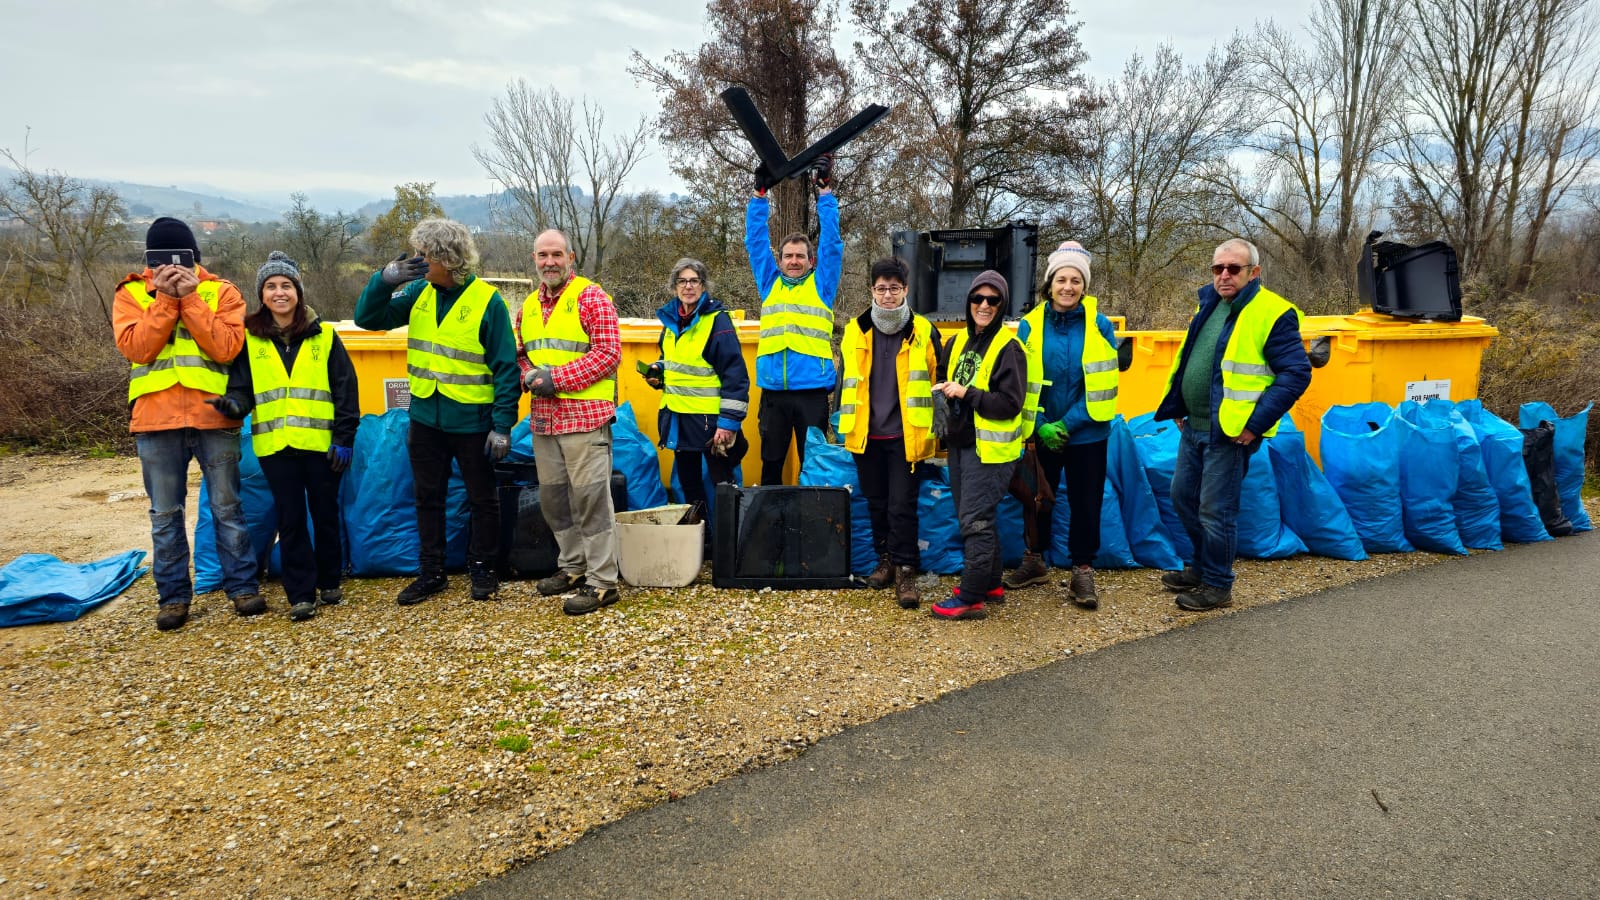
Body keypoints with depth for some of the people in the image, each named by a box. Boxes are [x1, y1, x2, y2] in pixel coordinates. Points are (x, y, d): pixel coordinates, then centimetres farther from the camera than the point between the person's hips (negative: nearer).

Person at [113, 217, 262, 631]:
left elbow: (226, 347, -11)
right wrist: (165, 298, -14)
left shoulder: (221, 292, 4)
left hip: (213, 415, -1)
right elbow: (136, 348, -9)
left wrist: (189, 298, -14)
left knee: (227, 507, 6)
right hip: (156, 419, 1)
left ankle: (242, 586, 16)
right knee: (165, 513, 7)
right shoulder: (132, 294, 7)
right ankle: (173, 595, 17)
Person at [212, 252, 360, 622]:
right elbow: (241, 385, 5)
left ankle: (329, 582, 25)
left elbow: (345, 390, 1)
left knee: (325, 514, 9)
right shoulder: (249, 338, 5)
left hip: (321, 443, 0)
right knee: (290, 519, 5)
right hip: (274, 445, 1)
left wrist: (345, 438, -4)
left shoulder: (323, 336, 2)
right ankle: (301, 594, 11)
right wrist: (235, 404, -19)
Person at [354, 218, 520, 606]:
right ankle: (431, 572, 27)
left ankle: (482, 568, 26)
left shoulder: (487, 301, -13)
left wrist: (503, 425, -16)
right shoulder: (419, 292, 2)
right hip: (425, 418, 5)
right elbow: (368, 319, 4)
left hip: (472, 421, -5)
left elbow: (505, 367, -13)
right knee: (428, 497, 14)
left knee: (482, 499, 10)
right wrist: (385, 279, -14)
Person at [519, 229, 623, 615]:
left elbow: (609, 353, -13)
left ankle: (602, 581, 2)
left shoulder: (591, 297, -6)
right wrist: (529, 376, -2)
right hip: (543, 419, 7)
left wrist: (557, 379, -16)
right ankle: (574, 566, 30)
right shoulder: (529, 305, 15)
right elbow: (522, 353, 22)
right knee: (552, 496, 14)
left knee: (590, 497, -6)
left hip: (585, 415, -7)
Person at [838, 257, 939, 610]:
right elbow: (845, 380, 13)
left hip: (904, 435, -3)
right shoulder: (855, 330, 4)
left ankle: (905, 570, 6)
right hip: (866, 434, 3)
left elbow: (937, 381, 3)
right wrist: (844, 424, 11)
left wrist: (934, 431, 0)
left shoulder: (923, 331, -2)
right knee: (876, 502, 13)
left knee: (902, 505, -3)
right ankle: (885, 558, 28)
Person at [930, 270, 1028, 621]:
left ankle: (971, 598, -2)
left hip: (990, 447, -8)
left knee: (976, 520, -7)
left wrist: (966, 394, -20)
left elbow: (1010, 404, -18)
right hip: (960, 443, 8)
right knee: (976, 517, 15)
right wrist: (943, 391, 5)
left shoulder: (1008, 348, -11)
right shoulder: (958, 342, 11)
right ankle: (990, 583, 27)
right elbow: (944, 380, 26)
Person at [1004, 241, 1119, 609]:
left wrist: (1068, 424, -14)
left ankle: (1082, 573, 20)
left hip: (1086, 435, -1)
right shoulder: (1030, 325, -4)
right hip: (1041, 434, 1)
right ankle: (1034, 561, 33)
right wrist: (1041, 426, -11)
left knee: (1086, 504, 6)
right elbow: (1022, 383, -2)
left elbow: (1104, 385, -8)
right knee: (1037, 498, 14)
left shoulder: (1100, 326, -7)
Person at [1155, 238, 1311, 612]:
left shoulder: (1271, 313, -14)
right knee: (1183, 497, 18)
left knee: (1215, 510, 0)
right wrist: (1176, 406, 15)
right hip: (1193, 427, 8)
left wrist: (1255, 424, -19)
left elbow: (1297, 373, -16)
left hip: (1229, 432, -8)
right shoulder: (1208, 304, 10)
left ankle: (1217, 586, 16)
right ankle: (1201, 566, 36)